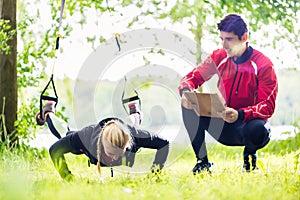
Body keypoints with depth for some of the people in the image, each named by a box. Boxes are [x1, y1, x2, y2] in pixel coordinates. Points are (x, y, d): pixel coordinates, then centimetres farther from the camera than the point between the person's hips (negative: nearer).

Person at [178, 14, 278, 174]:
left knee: (258, 129, -38)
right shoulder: (219, 57, 1)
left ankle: (249, 155, 1)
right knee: (189, 105, -19)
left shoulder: (263, 65, -12)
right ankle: (202, 162, -7)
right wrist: (186, 92, -23)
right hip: (221, 127, 4)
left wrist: (239, 114, -36)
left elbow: (267, 107, -18)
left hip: (247, 123, -3)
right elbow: (190, 78, 3)